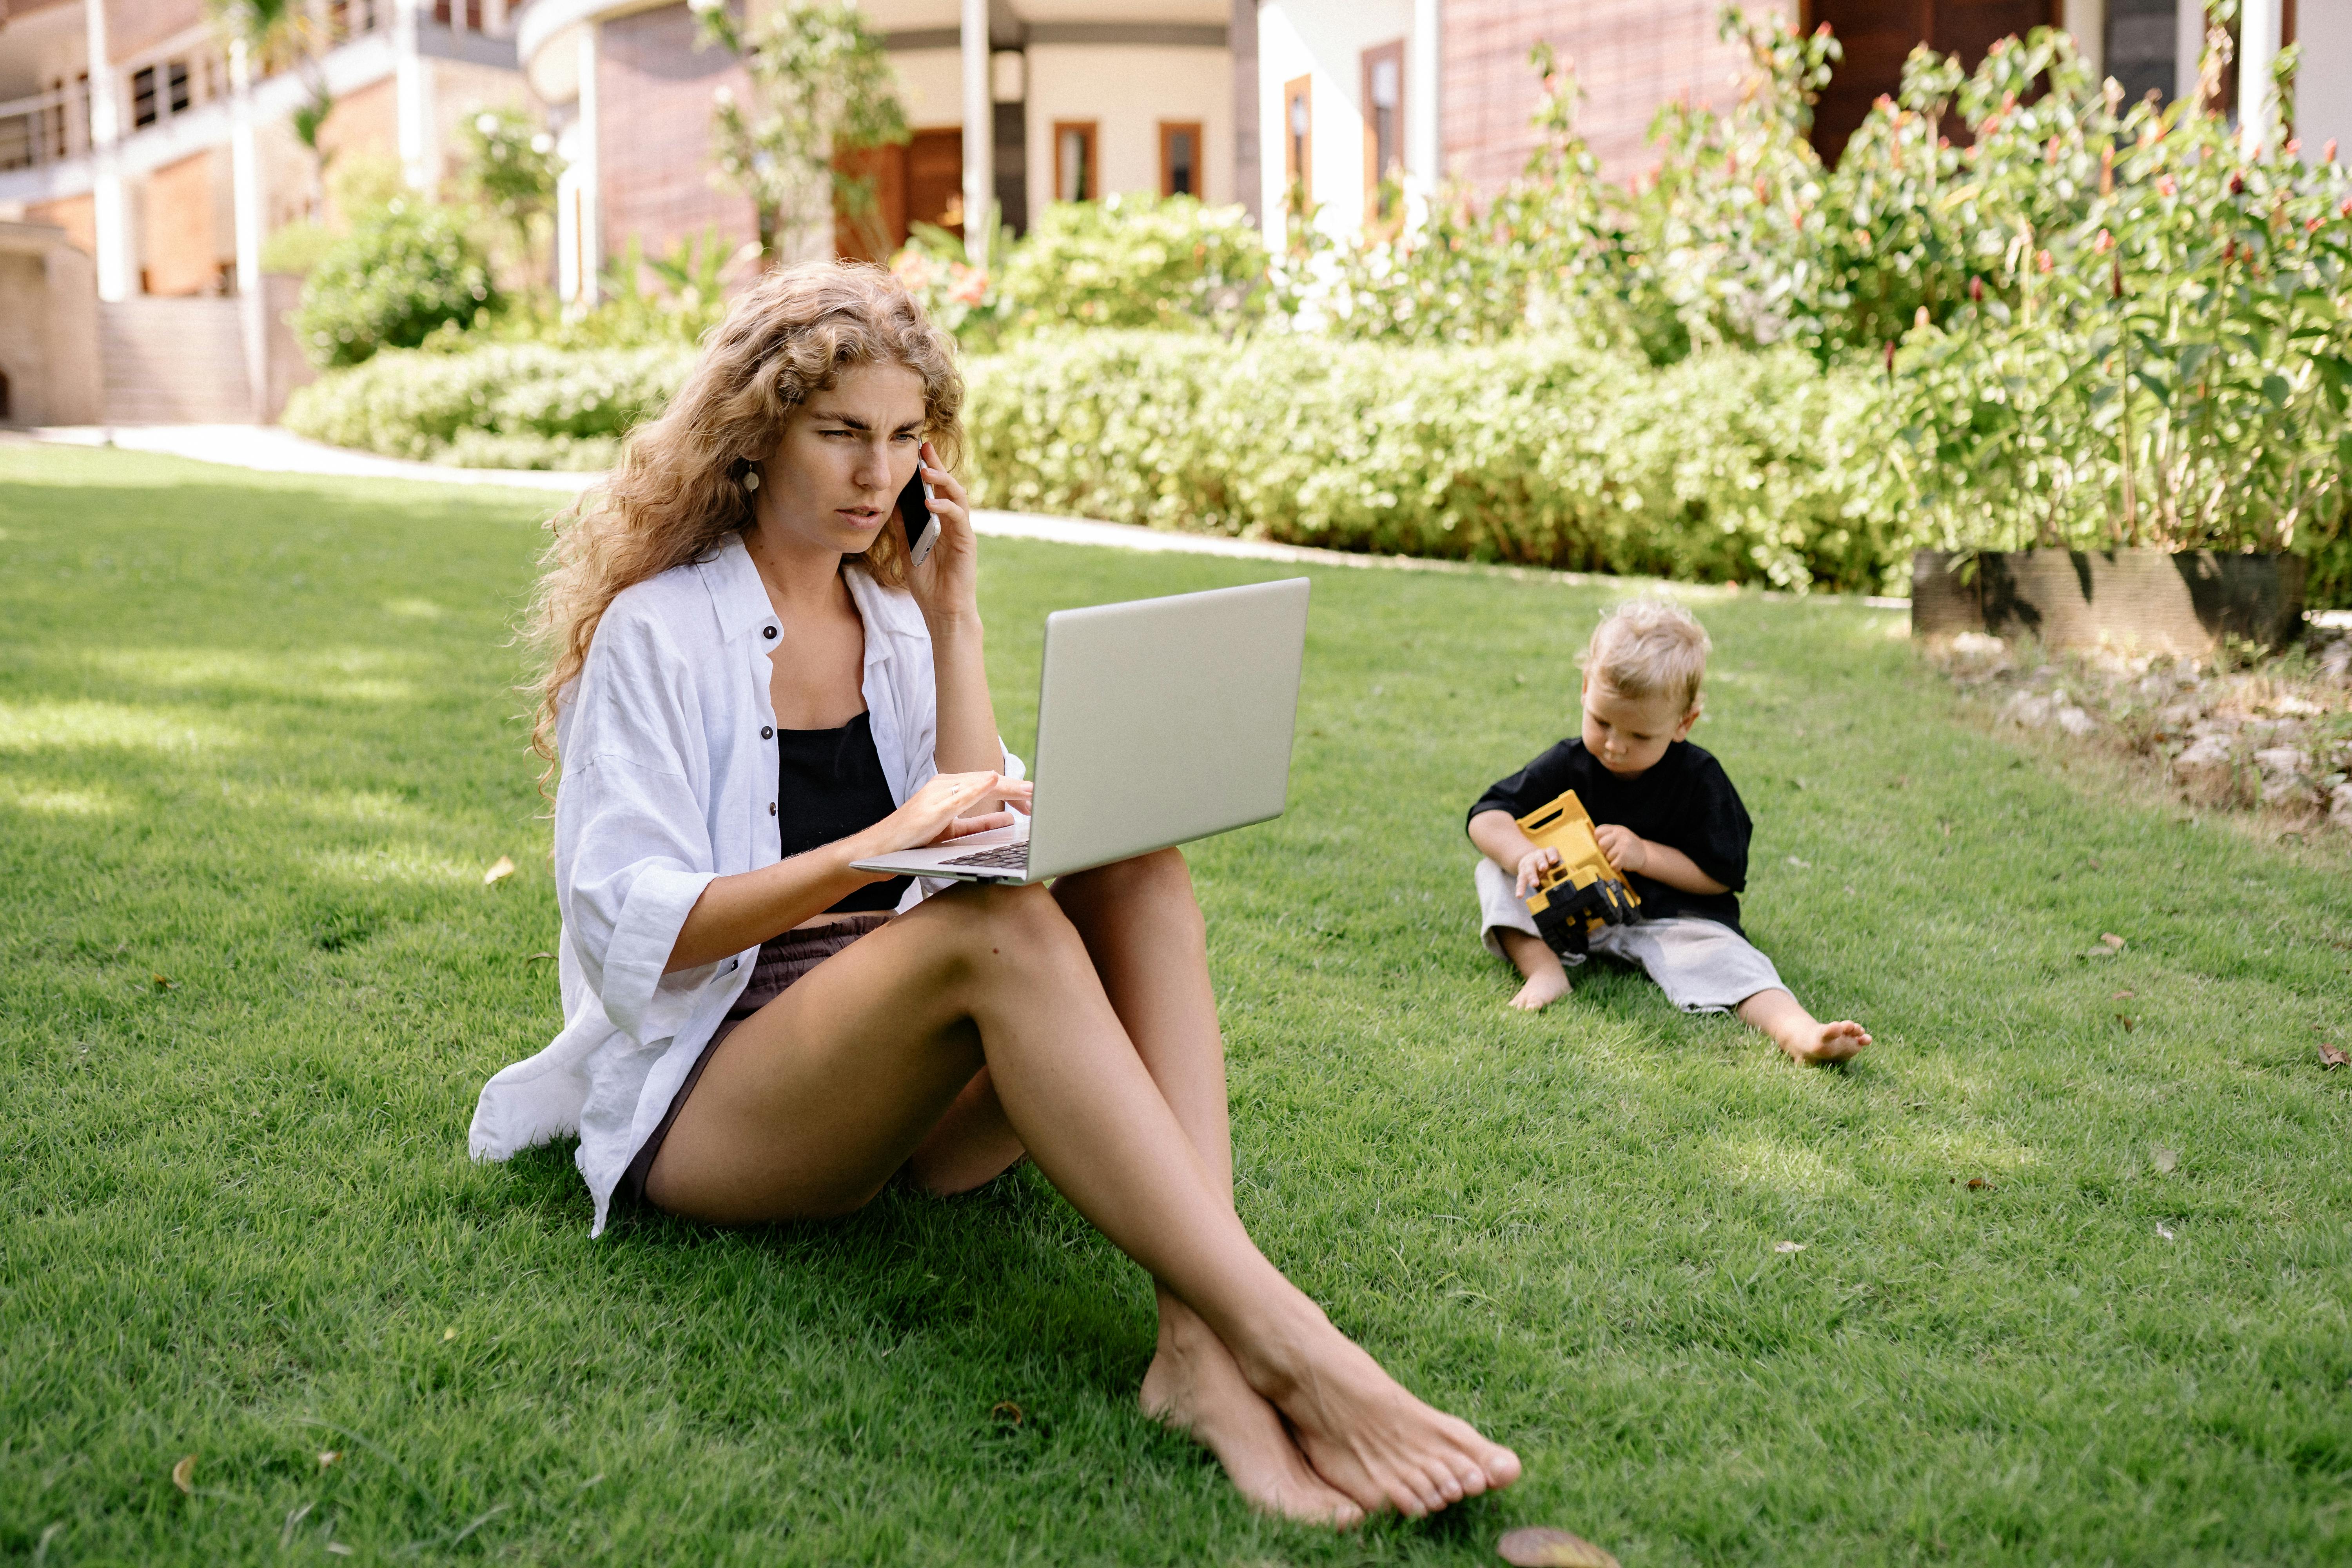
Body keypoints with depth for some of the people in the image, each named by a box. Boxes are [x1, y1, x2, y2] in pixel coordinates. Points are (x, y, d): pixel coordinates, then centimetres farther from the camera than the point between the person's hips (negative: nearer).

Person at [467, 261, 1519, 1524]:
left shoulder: (892, 618, 16)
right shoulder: (657, 631, -2)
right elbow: (628, 927, -12)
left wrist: (951, 620, 3)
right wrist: (872, 853, -27)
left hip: (914, 1094, 6)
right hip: (703, 1098, -5)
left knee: (1134, 867, -22)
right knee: (1000, 931, -35)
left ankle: (1199, 1344, -41)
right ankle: (1285, 1345, -42)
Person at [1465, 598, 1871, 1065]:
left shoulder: (1699, 778, -10)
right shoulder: (1569, 764, -4)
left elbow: (1723, 876, -8)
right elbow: (1487, 817, -7)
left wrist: (1645, 855, -21)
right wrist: (1526, 855, -29)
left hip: (1670, 917, -3)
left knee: (1722, 957, -32)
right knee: (1496, 870, -14)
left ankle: (1797, 1031, -55)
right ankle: (1542, 969, -30)